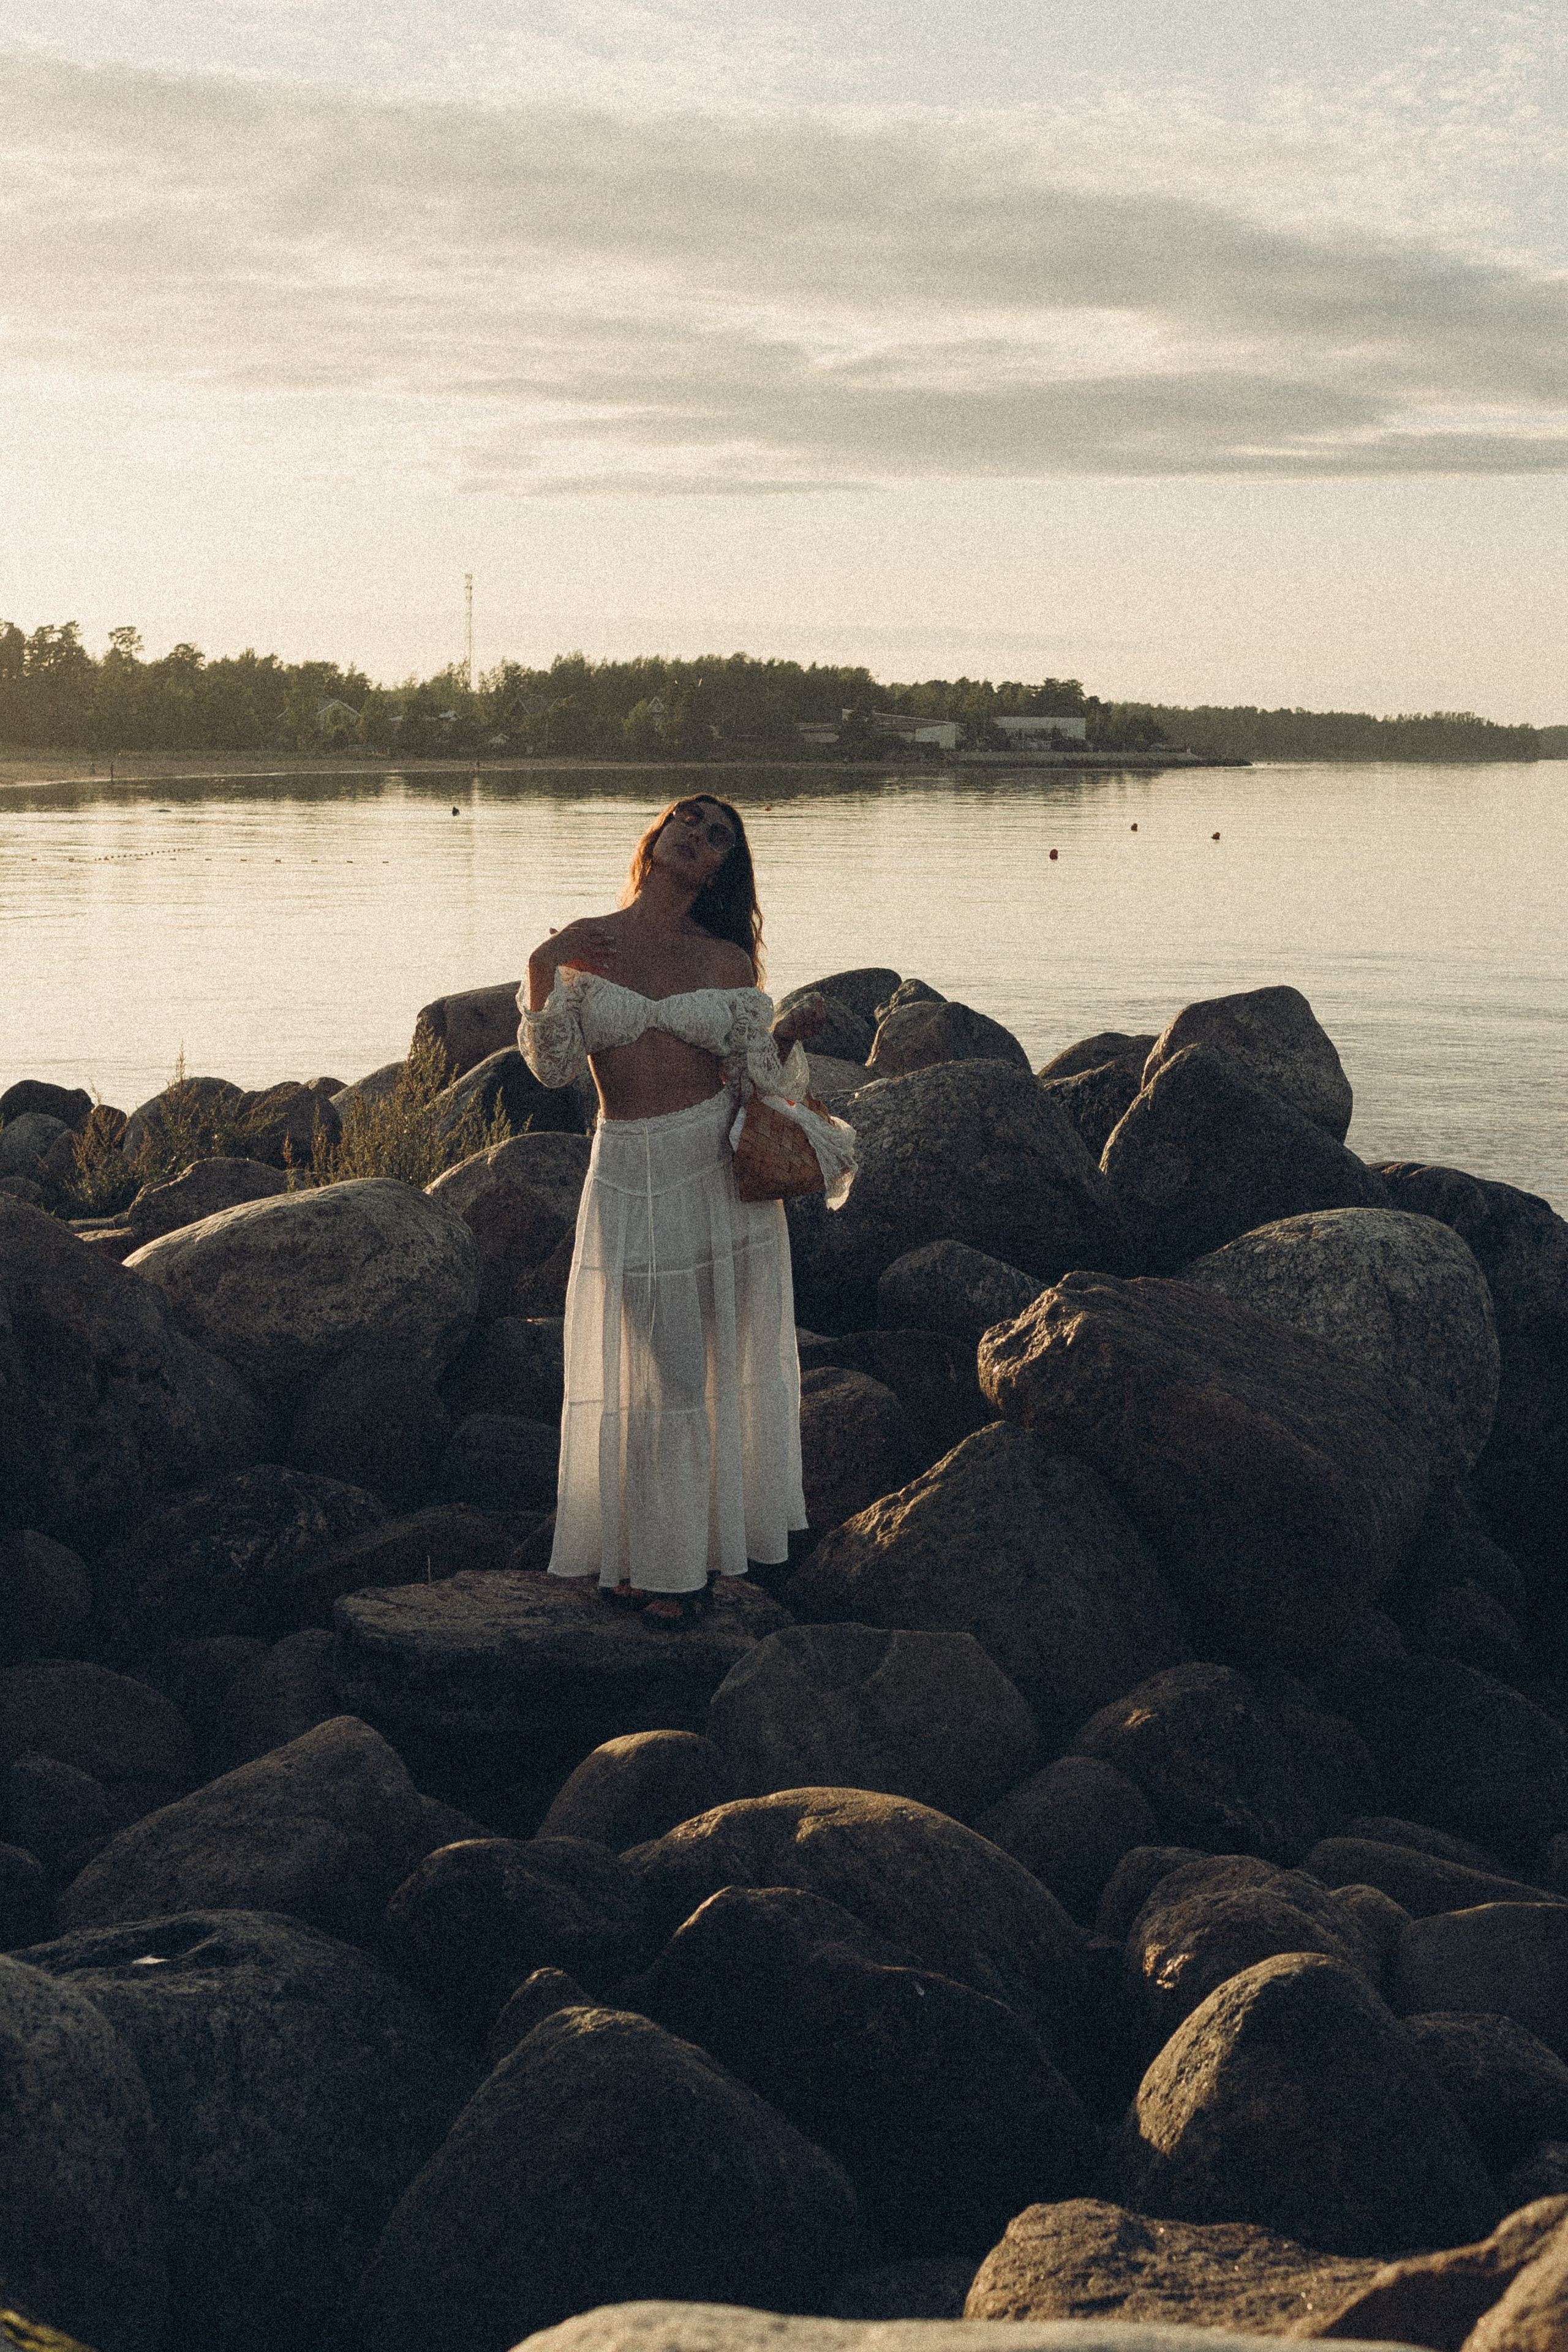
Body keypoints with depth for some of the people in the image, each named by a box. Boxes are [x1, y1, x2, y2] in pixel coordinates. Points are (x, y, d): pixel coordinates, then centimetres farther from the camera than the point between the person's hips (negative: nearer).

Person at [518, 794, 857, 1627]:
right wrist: (543, 970, -15)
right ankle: (651, 1552, 19)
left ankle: (708, 1539, 25)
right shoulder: (584, 944, 3)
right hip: (630, 1175, -1)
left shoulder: (726, 961, 4)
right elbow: (552, 1065, -5)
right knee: (651, 1369, 4)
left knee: (723, 1363, 8)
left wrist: (789, 1033, -16)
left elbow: (754, 1075, 2)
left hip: (723, 1174, 1)